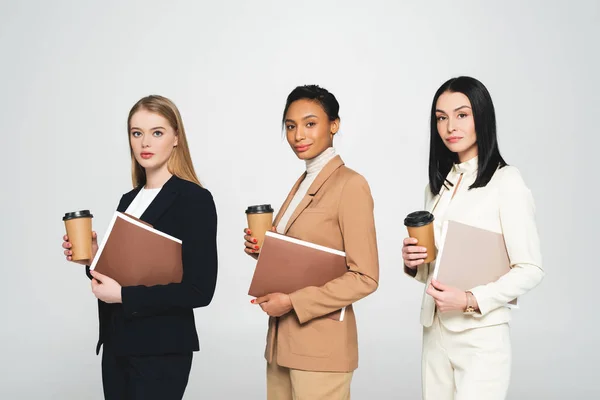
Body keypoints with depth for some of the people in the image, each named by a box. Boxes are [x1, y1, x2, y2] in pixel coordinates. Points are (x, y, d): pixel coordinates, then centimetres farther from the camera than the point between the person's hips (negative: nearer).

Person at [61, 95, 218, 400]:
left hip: (161, 350, -7)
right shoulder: (128, 200, 10)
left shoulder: (195, 199, -12)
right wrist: (94, 259, -2)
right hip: (117, 344, 7)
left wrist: (124, 295, -18)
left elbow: (199, 290, -17)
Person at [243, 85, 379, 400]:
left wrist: (293, 302, -18)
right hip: (283, 339, 8)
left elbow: (365, 278, -16)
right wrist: (263, 250, 1)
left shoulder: (351, 185, -12)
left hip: (321, 345, -8)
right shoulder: (302, 183, 13)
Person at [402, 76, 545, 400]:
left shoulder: (506, 182, -9)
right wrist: (412, 262, -2)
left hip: (481, 336, -6)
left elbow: (530, 270, -11)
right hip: (435, 332, 6)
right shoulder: (437, 184, 11)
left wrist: (470, 300, -21)